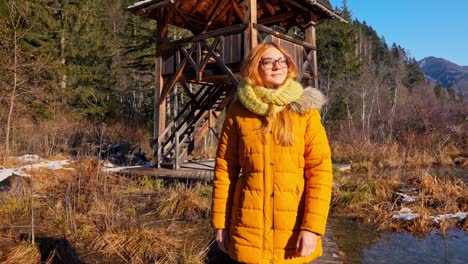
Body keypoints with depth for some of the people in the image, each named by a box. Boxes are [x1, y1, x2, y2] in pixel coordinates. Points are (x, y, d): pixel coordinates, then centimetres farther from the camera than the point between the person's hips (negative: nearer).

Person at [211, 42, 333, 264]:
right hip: (249, 227, 0)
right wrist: (220, 223, 2)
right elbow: (224, 168, 3)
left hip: (294, 226, 0)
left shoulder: (305, 110, -2)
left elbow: (320, 170, -6)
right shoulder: (238, 112, 0)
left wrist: (312, 227, -13)